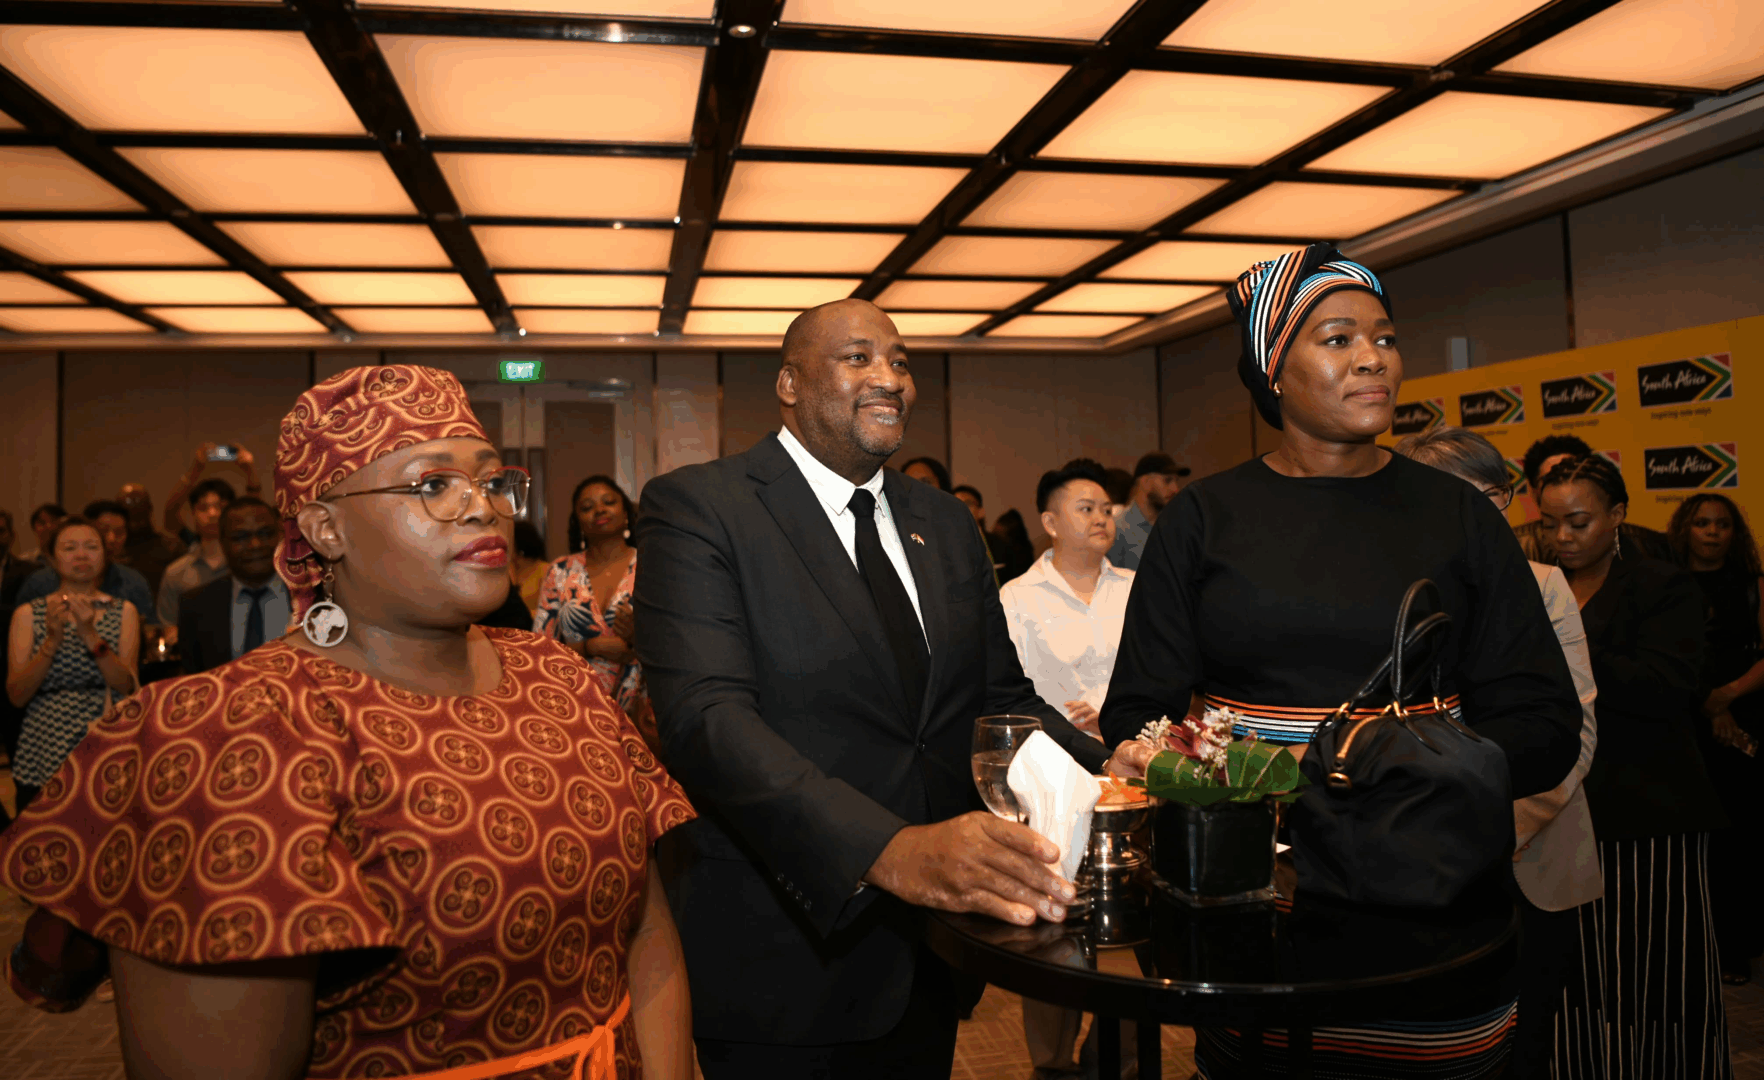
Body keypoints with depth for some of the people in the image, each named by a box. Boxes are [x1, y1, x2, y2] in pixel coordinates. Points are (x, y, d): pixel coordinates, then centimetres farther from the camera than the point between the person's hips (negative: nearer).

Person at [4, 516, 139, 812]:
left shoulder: (123, 611, 6)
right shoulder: (28, 614, 5)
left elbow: (126, 686, -6)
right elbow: (17, 695, -4)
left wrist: (90, 635, -17)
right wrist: (53, 639, -16)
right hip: (43, 759, 0)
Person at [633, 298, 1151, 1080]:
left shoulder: (945, 524, 10)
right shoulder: (697, 508, -11)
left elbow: (999, 697, 12)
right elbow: (708, 717, -24)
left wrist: (1103, 769, -8)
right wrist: (889, 852, -36)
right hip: (785, 958, -5)